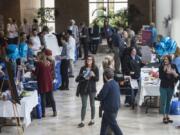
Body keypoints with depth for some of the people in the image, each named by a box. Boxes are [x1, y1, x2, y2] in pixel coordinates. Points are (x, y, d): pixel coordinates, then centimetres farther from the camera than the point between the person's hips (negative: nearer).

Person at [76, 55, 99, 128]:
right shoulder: (83, 68, -1)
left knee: (92, 104, 11)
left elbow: (97, 79, -7)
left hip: (92, 89, -1)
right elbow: (78, 78, 2)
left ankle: (92, 120, 24)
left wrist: (93, 75, -25)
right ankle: (82, 121, 6)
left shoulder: (95, 68, -4)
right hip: (83, 88, 1)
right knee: (84, 105, 2)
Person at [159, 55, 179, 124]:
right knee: (163, 102, -3)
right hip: (163, 87, -3)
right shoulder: (161, 67, -6)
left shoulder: (173, 66, 1)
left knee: (168, 102, 11)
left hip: (171, 87, 3)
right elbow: (161, 76, -11)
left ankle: (167, 116, 20)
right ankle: (164, 117, 4)